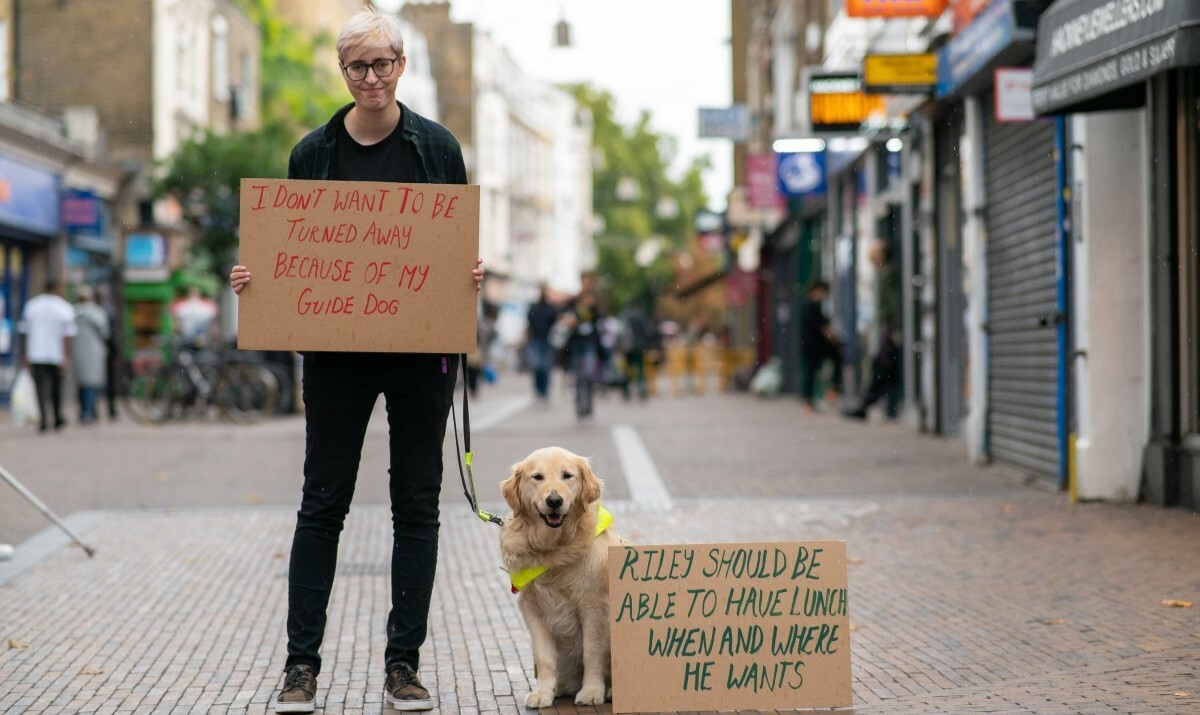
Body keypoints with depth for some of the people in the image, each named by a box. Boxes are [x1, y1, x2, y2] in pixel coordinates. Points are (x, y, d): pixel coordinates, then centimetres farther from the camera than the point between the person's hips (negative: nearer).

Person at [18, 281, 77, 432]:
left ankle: (44, 420, -14)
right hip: (57, 355, 0)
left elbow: (24, 332, 6)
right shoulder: (65, 309, -2)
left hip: (36, 354, 1)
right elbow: (67, 336, -8)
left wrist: (25, 355, 11)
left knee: (41, 388, -2)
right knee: (56, 388, 15)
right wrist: (66, 359, -9)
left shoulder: (31, 305, 4)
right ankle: (58, 420, 25)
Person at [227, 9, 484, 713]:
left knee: (417, 503, 5)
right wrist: (252, 277, -9)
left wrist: (472, 274, -15)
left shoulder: (436, 146, 1)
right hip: (337, 351, 1)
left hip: (420, 350, 0)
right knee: (324, 502, 3)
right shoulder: (314, 152, 4)